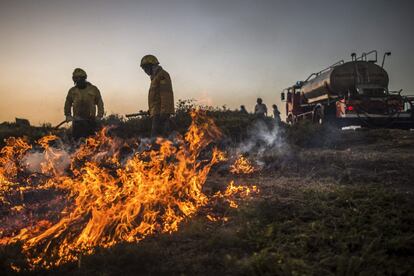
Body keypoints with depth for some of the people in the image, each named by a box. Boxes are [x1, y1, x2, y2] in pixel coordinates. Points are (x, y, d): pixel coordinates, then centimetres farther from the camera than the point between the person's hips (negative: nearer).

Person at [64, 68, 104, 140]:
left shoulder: (93, 89, 3)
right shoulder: (72, 91, 8)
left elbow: (100, 103, 7)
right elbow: (68, 104, 21)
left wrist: (99, 116, 0)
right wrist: (68, 115, 15)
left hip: (90, 121, -1)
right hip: (77, 121, 1)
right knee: (76, 140, 0)